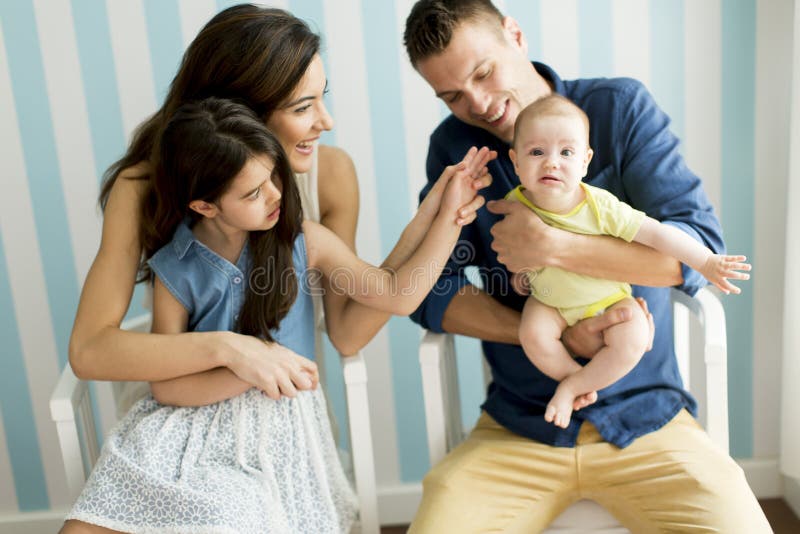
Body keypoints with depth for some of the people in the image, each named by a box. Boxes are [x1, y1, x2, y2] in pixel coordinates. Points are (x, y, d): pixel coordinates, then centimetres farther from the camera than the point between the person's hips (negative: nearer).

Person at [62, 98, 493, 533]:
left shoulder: (303, 242, -2)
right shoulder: (174, 273, -4)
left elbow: (399, 295, -5)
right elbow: (166, 386, -6)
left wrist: (447, 212, -9)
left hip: (275, 428, 0)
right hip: (191, 424, 1)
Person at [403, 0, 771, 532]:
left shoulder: (620, 107, -3)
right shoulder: (452, 146, 3)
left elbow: (703, 246, -11)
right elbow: (433, 293, -1)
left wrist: (552, 247, -21)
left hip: (645, 414, 0)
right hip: (518, 427, 1)